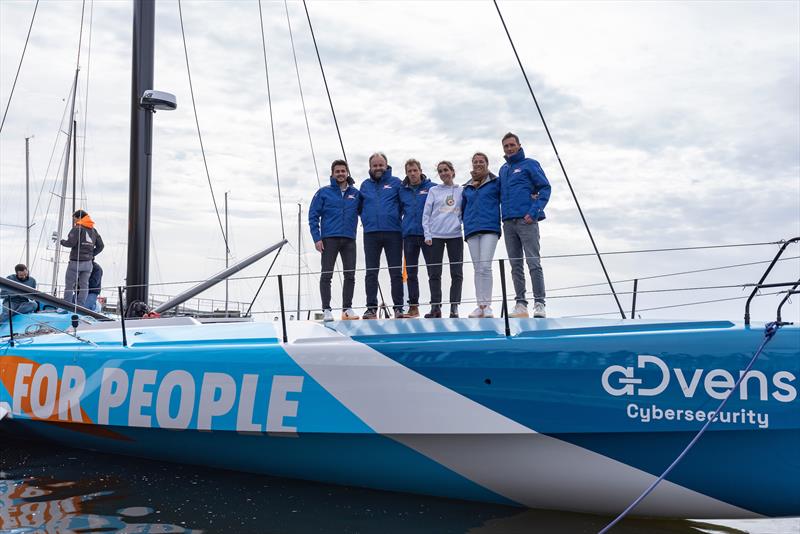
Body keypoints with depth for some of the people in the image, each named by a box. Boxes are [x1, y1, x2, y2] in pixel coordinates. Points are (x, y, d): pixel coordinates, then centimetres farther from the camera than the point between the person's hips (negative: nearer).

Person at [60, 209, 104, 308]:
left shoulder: (77, 228, -8)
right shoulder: (94, 230, 12)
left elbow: (71, 243, -16)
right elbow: (100, 246, 12)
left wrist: (62, 241, 3)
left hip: (76, 262, -6)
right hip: (88, 262, 6)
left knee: (69, 284, 3)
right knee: (84, 285, 7)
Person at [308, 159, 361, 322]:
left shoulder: (356, 193, 10)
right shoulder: (324, 192, 4)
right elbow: (313, 215, 1)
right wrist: (317, 238, -7)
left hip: (349, 240, 2)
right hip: (329, 239, -2)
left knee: (350, 275, 3)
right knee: (326, 275, -2)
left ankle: (347, 308, 12)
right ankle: (326, 309, 3)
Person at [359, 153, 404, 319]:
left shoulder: (396, 182, 4)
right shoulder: (365, 185, 12)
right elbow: (360, 207, 20)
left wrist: (396, 218, -3)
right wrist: (367, 219, 9)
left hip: (393, 233, -2)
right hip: (371, 234, 3)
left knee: (396, 272, 2)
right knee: (371, 273, 4)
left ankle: (398, 308, 7)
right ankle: (371, 308, 9)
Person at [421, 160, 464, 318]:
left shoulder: (461, 191, 10)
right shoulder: (433, 191, 10)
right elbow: (426, 214, 5)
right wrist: (427, 235, -4)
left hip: (455, 235, 0)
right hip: (436, 235, 0)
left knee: (457, 273, -1)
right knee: (434, 273, -2)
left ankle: (454, 307, 4)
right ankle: (435, 306, 1)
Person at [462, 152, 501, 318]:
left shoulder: (495, 182, 6)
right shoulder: (467, 188, 20)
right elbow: (463, 208, 26)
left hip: (490, 229, -4)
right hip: (471, 230, 5)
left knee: (485, 266, -14)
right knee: (477, 268, 3)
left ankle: (487, 306, -10)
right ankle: (480, 306, 4)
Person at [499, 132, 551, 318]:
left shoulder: (530, 164, 3)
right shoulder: (503, 169, 20)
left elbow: (545, 188, -4)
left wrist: (534, 212, -14)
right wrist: (505, 212, 8)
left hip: (526, 220, -6)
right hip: (508, 222, 6)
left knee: (534, 263, -9)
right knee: (515, 266, 6)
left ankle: (539, 303, -8)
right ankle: (520, 303, 9)